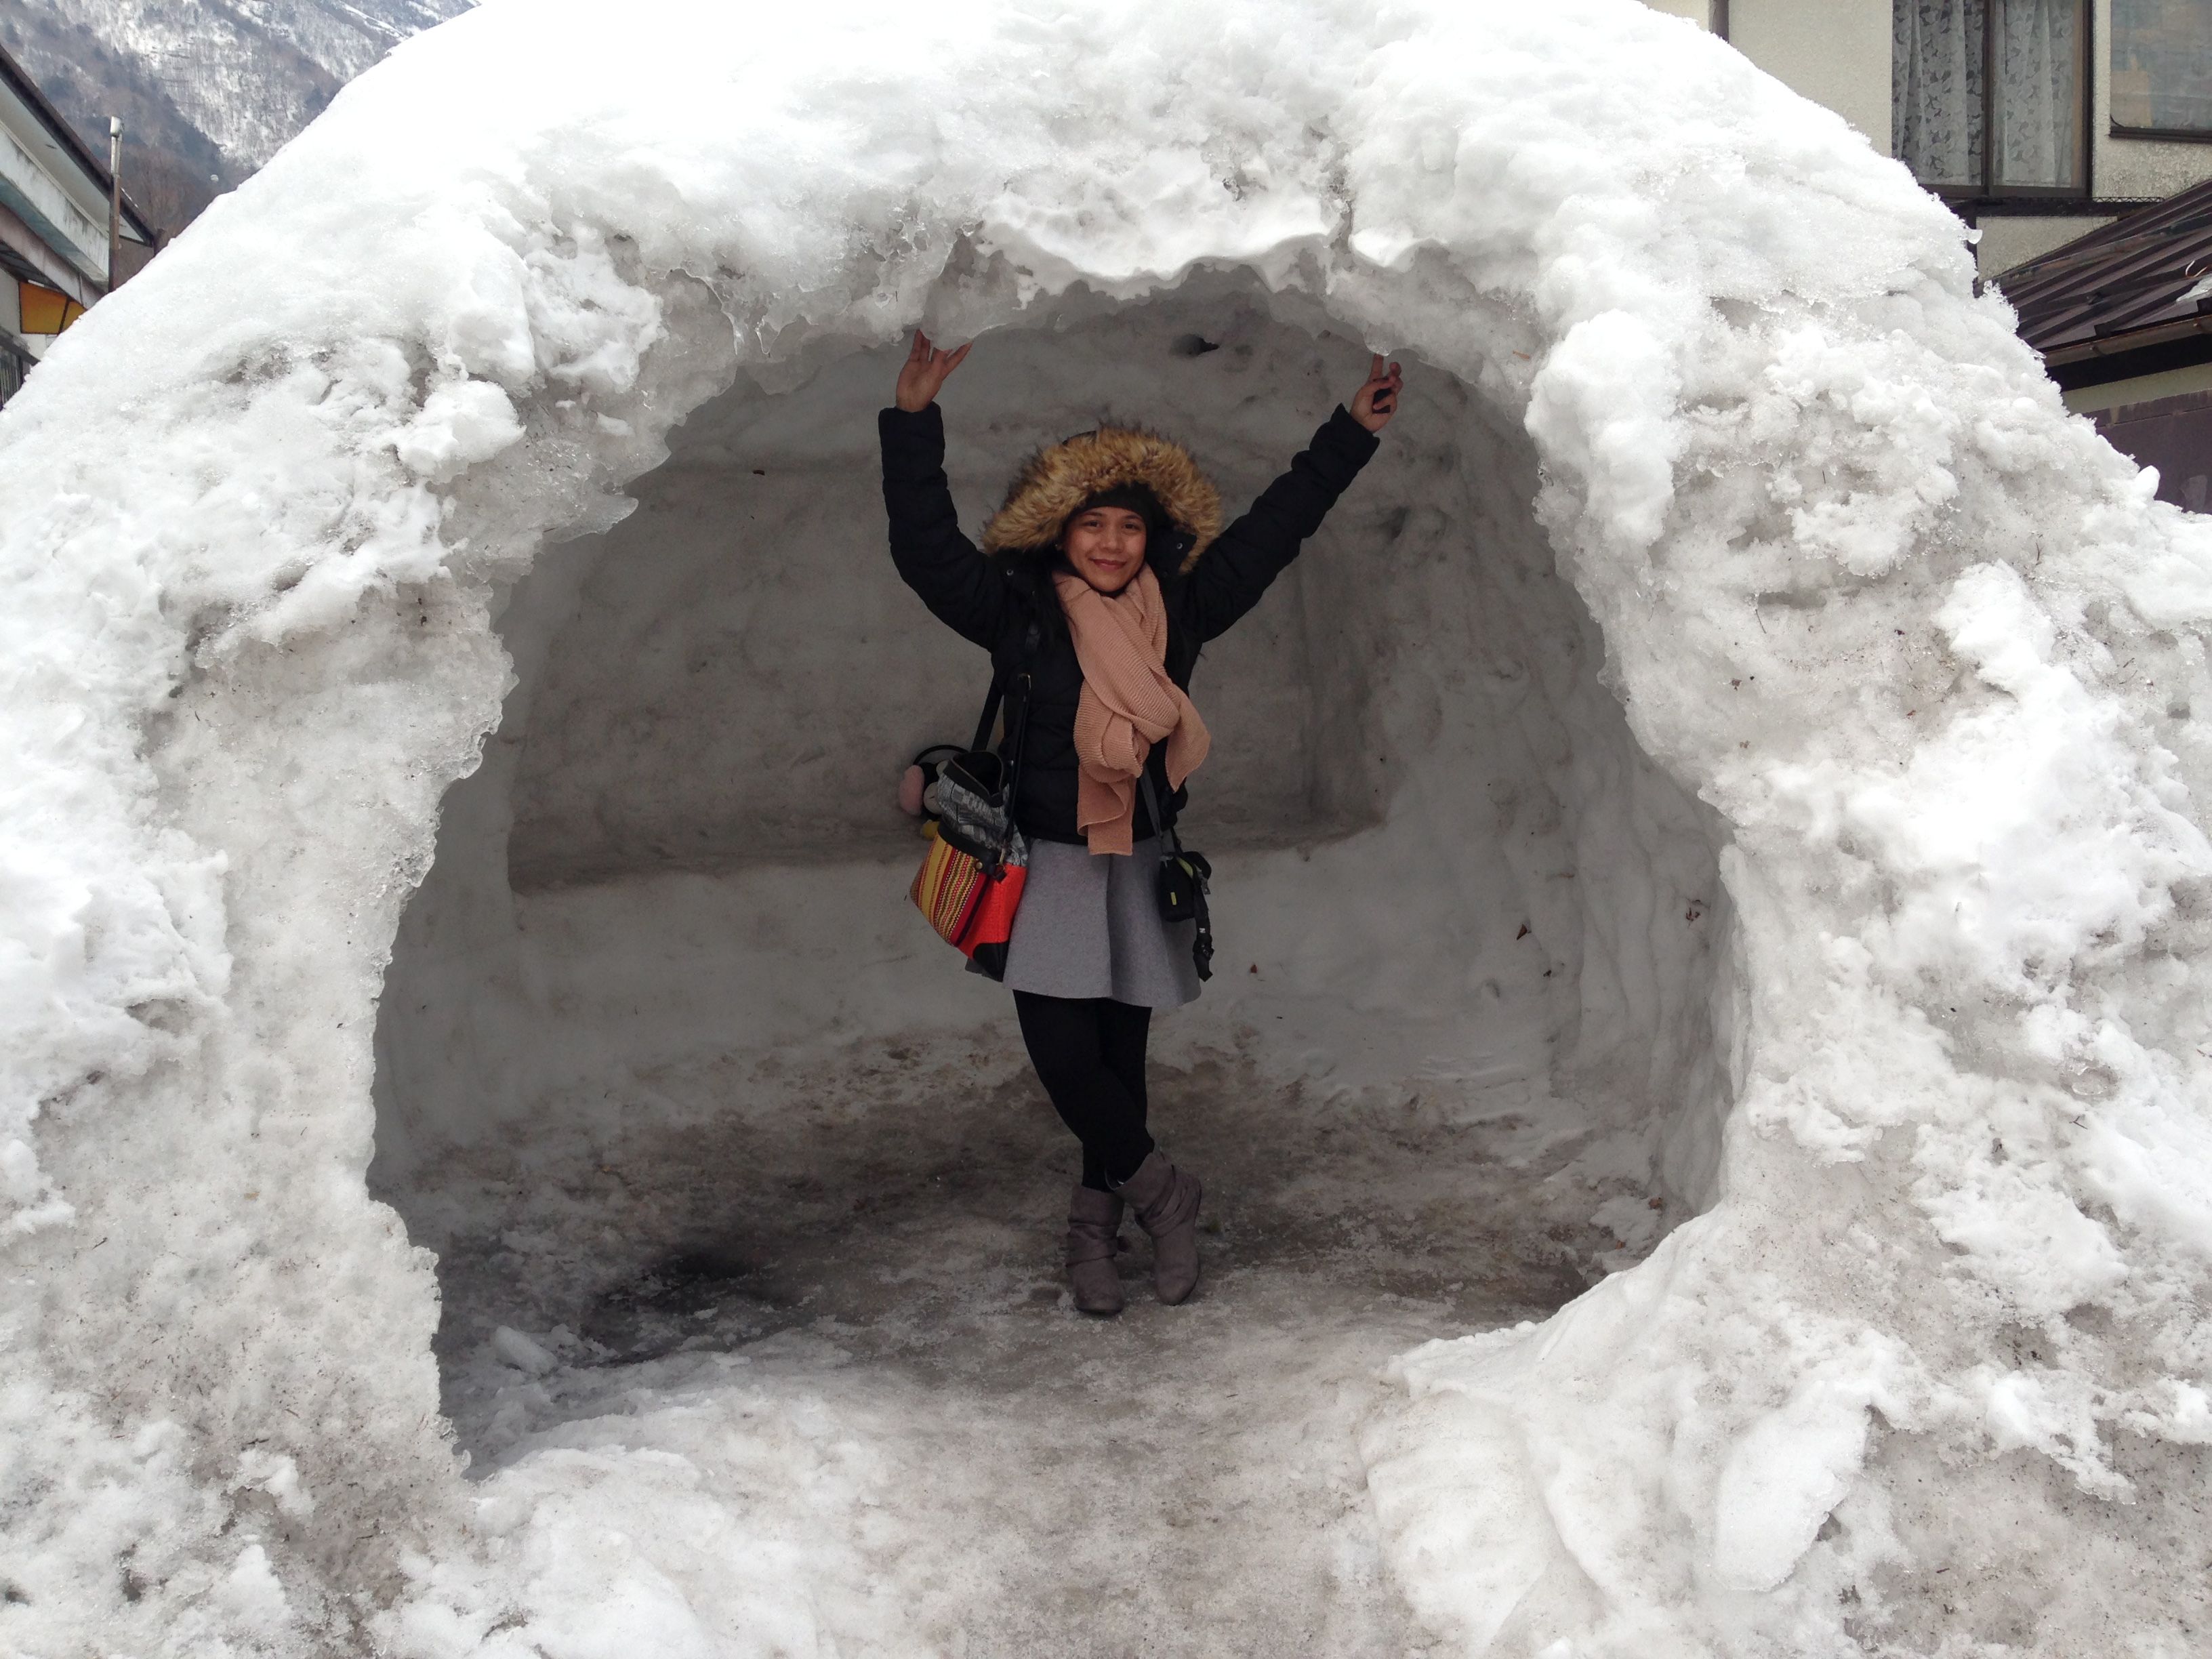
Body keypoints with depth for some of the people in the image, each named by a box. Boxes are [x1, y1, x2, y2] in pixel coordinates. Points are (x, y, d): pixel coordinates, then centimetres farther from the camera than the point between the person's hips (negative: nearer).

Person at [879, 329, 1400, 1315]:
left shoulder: (1180, 609, 4)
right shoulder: (1018, 612, -4)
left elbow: (1272, 531, 12)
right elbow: (926, 549, -12)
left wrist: (1352, 434, 15)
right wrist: (913, 420, -21)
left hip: (1142, 861, 3)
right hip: (1049, 862, -2)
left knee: (1121, 1049, 6)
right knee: (1059, 1039, -13)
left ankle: (1097, 1224, 20)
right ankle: (1161, 1192, 7)